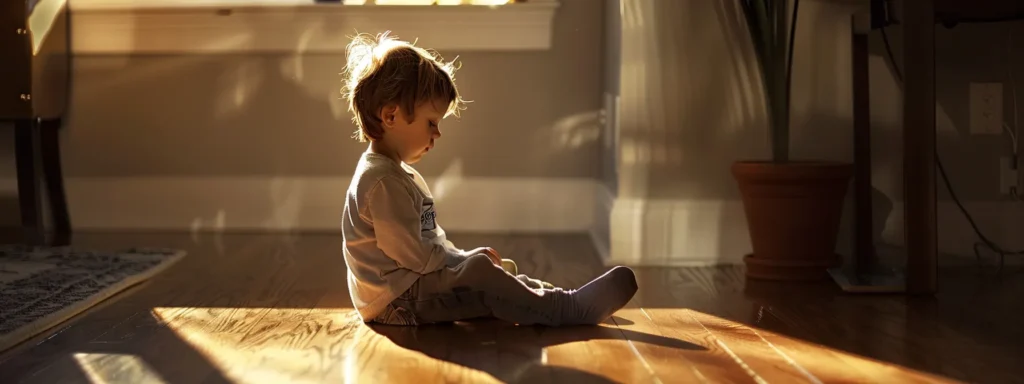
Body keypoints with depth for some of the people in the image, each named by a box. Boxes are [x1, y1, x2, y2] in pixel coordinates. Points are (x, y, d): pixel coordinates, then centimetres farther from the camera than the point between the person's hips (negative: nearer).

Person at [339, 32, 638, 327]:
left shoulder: (397, 173, 18)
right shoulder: (382, 181, -18)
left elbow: (430, 241, 23)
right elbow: (413, 254, -22)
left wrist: (463, 259, 8)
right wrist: (467, 260, -12)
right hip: (395, 303, -12)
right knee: (479, 271, -23)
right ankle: (568, 310, -23)